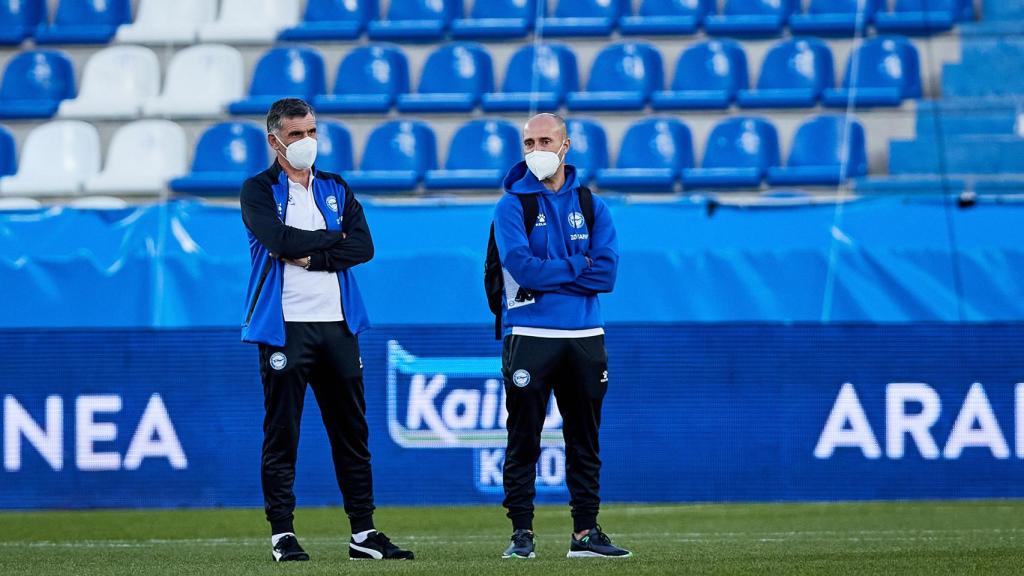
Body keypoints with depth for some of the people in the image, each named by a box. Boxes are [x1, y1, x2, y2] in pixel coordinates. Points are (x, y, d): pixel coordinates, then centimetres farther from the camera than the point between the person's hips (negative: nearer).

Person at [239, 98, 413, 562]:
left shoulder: (336, 190, 16)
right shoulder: (259, 190, 3)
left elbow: (363, 246, 1)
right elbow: (280, 238, -16)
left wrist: (310, 257, -11)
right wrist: (334, 238, -3)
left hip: (337, 323, 4)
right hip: (285, 326, -4)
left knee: (351, 432, 5)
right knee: (282, 433, -3)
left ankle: (363, 532, 9)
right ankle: (282, 534, 1)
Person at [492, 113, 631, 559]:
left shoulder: (591, 206, 10)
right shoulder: (511, 206, 1)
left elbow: (606, 272, -3)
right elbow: (523, 268, -14)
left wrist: (548, 275, -11)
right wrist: (578, 265, -7)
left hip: (584, 338, 3)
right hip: (529, 337, -3)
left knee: (585, 441, 7)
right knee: (523, 440, -3)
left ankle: (585, 532, 11)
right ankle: (521, 533, 1)